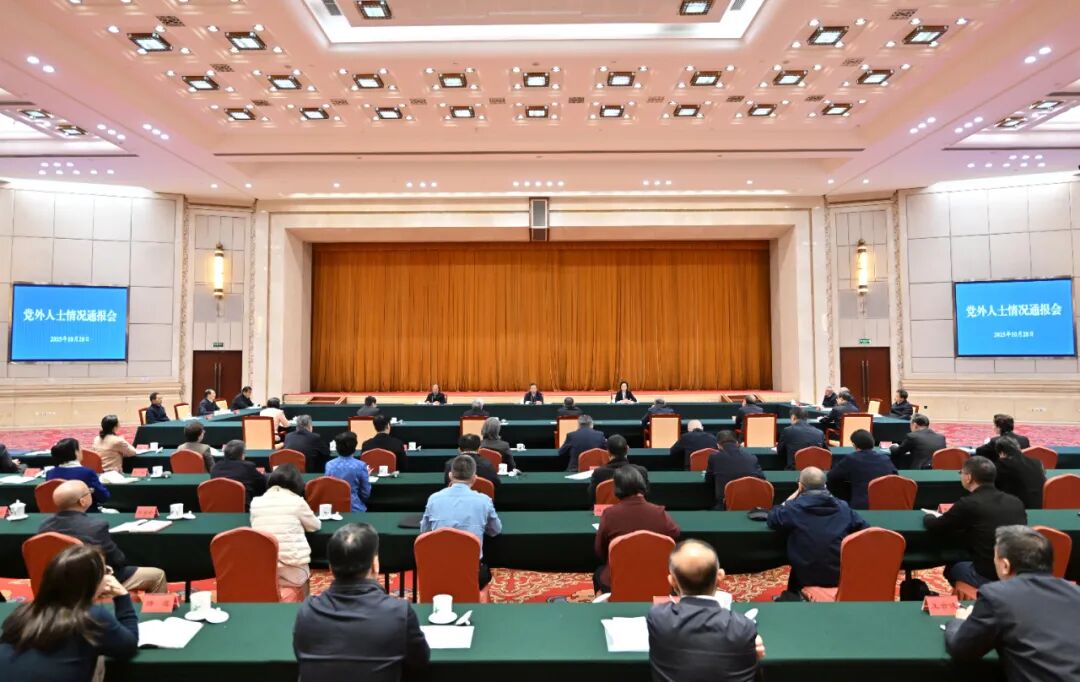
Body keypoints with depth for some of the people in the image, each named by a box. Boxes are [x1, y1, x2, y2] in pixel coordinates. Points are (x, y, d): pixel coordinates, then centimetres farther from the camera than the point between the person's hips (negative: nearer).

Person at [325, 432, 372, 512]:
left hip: (334, 509, 4)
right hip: (355, 509, -3)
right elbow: (366, 494, -3)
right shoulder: (360, 466, -12)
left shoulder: (329, 465, -3)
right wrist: (367, 477, 12)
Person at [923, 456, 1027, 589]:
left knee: (952, 568, 25)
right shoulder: (1015, 501, 1)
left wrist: (929, 516, 21)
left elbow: (933, 527, -3)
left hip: (988, 577, -5)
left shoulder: (968, 503, -14)